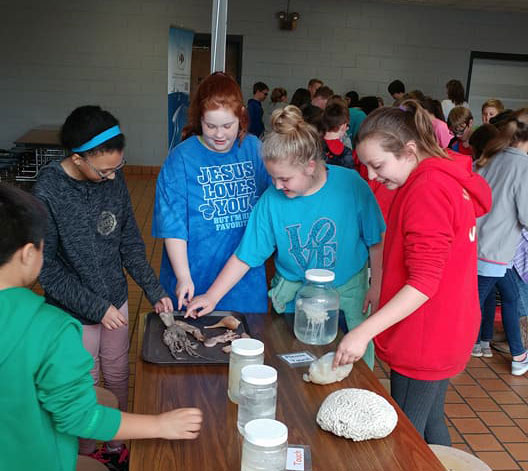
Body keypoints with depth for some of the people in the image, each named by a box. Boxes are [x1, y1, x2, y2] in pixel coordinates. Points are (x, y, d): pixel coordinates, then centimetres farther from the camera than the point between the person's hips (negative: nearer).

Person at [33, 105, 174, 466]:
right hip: (76, 313, -4)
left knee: (119, 380, 19)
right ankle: (88, 455, 37)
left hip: (116, 300, 5)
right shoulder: (47, 192, -22)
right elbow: (47, 268, -17)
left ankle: (117, 444, 42)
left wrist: (154, 290, -5)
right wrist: (96, 307, -17)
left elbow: (130, 240, 2)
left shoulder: (114, 178, -7)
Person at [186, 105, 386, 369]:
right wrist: (211, 297, -8)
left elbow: (377, 241, -3)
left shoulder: (351, 186, -14)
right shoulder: (271, 201, -10)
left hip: (347, 294, 0)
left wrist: (376, 287, -3)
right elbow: (245, 256, -5)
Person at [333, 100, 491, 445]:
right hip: (445, 334, 10)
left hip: (424, 342, -10)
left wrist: (364, 332, -27)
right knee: (430, 423, 23)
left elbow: (424, 283, -26)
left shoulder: (428, 189, -23)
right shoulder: (448, 178, 8)